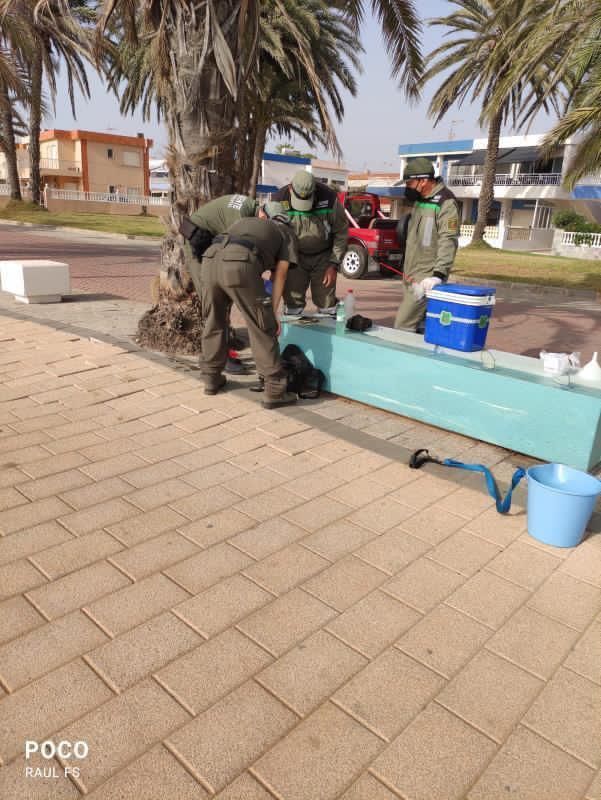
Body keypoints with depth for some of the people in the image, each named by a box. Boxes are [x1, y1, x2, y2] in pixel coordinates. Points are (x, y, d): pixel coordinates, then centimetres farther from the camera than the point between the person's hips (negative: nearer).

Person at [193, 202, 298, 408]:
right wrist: (273, 313, 20)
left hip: (209, 260, 5)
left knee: (213, 323, 22)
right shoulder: (286, 236, 28)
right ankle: (275, 391, 7)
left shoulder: (243, 222, 41)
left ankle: (212, 379, 33)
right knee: (262, 329, 5)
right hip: (240, 265, -5)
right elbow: (279, 276, 18)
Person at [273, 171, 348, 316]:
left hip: (324, 256, 0)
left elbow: (341, 232, -8)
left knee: (327, 304, 3)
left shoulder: (329, 198, -19)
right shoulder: (279, 200, -18)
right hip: (295, 256, 0)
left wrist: (334, 265, -10)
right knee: (293, 303, 0)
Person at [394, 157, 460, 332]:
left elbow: (448, 242, -20)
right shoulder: (420, 200, 15)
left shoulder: (445, 203, -13)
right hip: (412, 276, 9)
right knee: (420, 325, 12)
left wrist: (439, 274, -28)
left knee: (403, 326, -13)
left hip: (426, 279, -9)